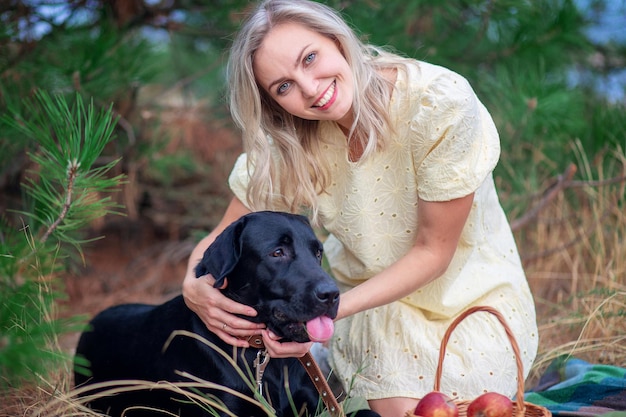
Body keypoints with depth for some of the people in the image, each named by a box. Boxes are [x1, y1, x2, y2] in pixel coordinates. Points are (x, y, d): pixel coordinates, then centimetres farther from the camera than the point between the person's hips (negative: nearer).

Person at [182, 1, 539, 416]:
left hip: (473, 300, -2)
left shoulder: (440, 103, -27)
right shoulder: (290, 142, -14)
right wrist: (195, 286, -30)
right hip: (376, 301, 2)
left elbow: (433, 252, -21)